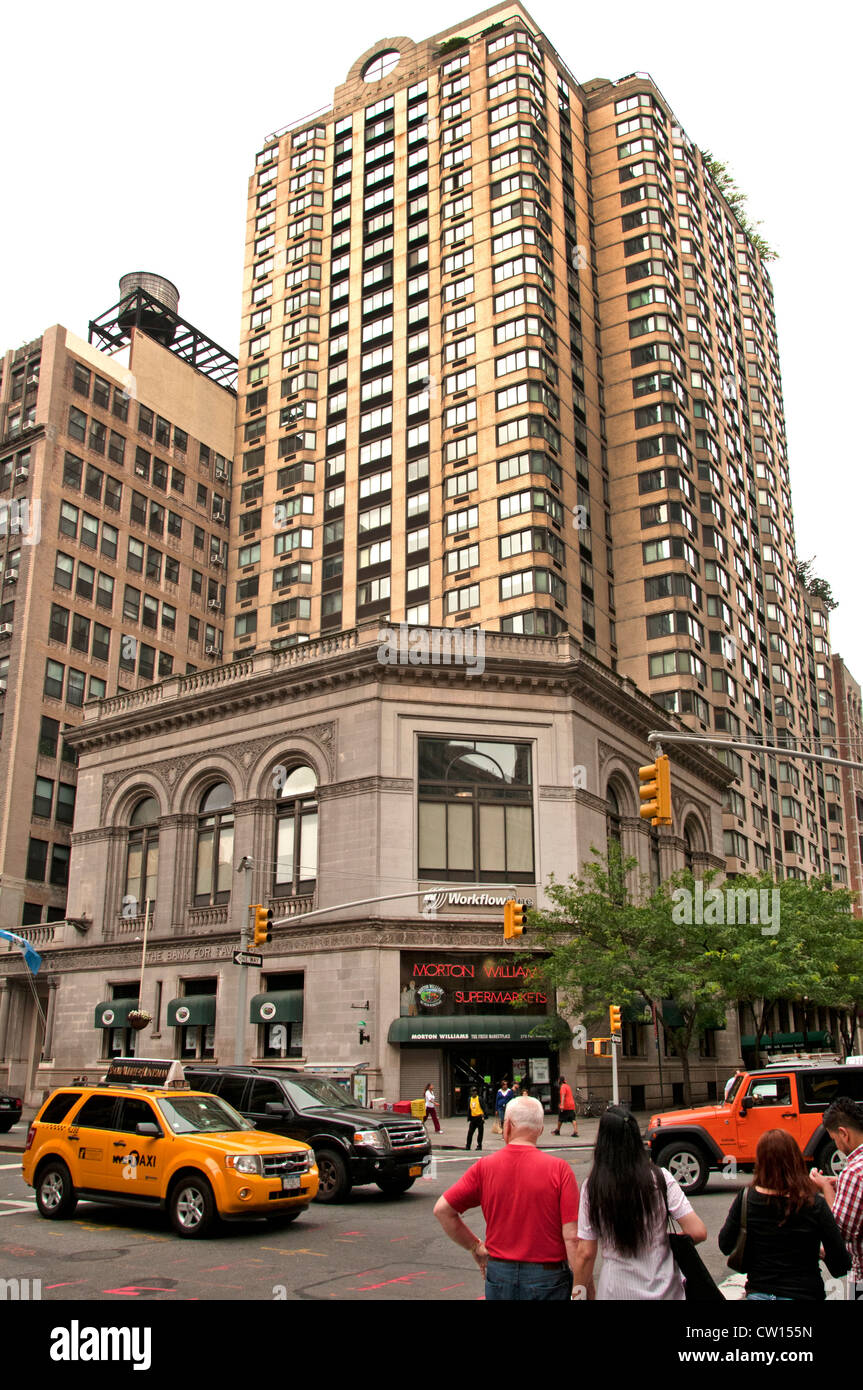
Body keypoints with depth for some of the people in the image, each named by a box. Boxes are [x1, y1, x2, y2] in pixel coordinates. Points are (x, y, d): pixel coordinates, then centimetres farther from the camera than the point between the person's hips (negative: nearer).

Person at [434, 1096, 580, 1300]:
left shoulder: (485, 1167, -4)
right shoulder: (559, 1169, -12)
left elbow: (442, 1209, -2)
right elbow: (572, 1236, -15)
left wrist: (475, 1247, 8)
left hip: (499, 1274, 2)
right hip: (547, 1276, -2)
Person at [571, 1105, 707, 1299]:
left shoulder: (592, 1187, -11)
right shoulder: (660, 1178, -11)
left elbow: (585, 1254, -8)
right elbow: (698, 1232, -12)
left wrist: (583, 1294, 6)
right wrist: (672, 1239, 7)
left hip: (616, 1290, 0)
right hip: (664, 1290, 0)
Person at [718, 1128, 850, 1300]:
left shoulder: (745, 1198, -12)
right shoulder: (815, 1204, -17)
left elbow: (725, 1247, -3)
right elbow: (841, 1266, -12)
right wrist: (822, 1253, 9)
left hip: (758, 1293, 1)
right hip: (803, 1293, -1)